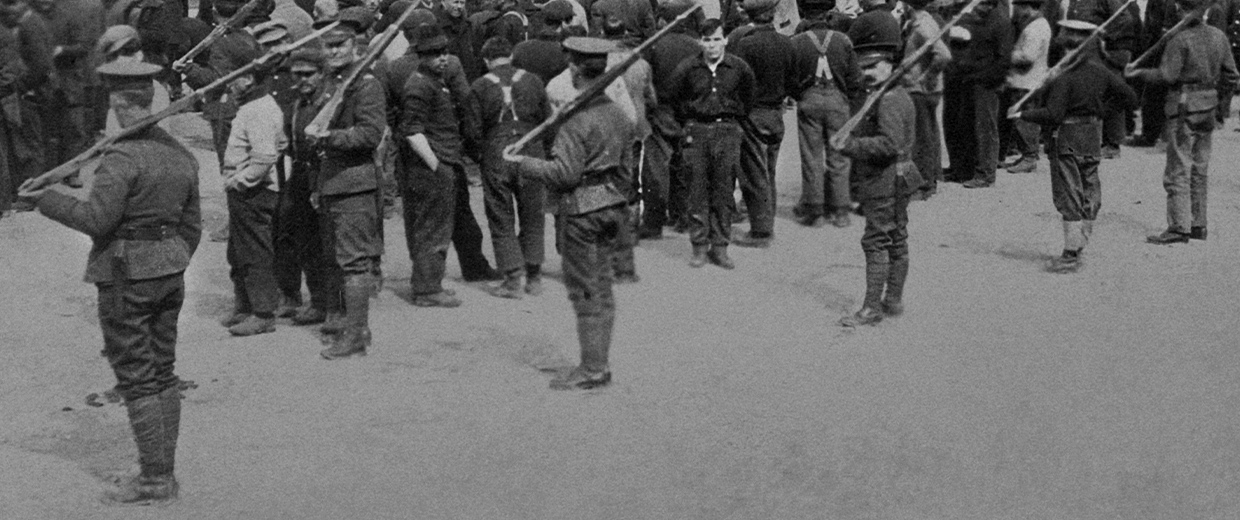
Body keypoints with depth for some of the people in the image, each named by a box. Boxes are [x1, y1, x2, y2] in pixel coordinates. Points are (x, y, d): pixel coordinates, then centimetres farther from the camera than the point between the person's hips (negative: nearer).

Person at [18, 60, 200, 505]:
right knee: (162, 371, 13)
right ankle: (165, 472, 19)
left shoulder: (123, 159, -17)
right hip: (169, 273, 8)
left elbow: (96, 218, -20)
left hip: (125, 277, -8)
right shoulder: (181, 156, 7)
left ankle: (154, 480, 2)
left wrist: (44, 198, -7)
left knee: (136, 378, -1)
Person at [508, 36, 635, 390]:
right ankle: (600, 363, 20)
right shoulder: (617, 114, 7)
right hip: (612, 204, 8)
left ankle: (592, 369, 4)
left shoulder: (576, 118, -19)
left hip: (581, 210, -8)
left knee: (585, 291, -1)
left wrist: (526, 164, -9)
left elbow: (565, 173, -21)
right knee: (602, 287, 13)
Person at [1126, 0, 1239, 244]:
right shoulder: (1218, 36, 7)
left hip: (1184, 107, -7)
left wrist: (1139, 73, -6)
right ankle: (1198, 225, 19)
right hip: (1208, 107, 7)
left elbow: (1168, 75, -18)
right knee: (1199, 169, 14)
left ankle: (1179, 227, -7)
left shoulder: (1180, 39, -15)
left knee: (1178, 170, -5)